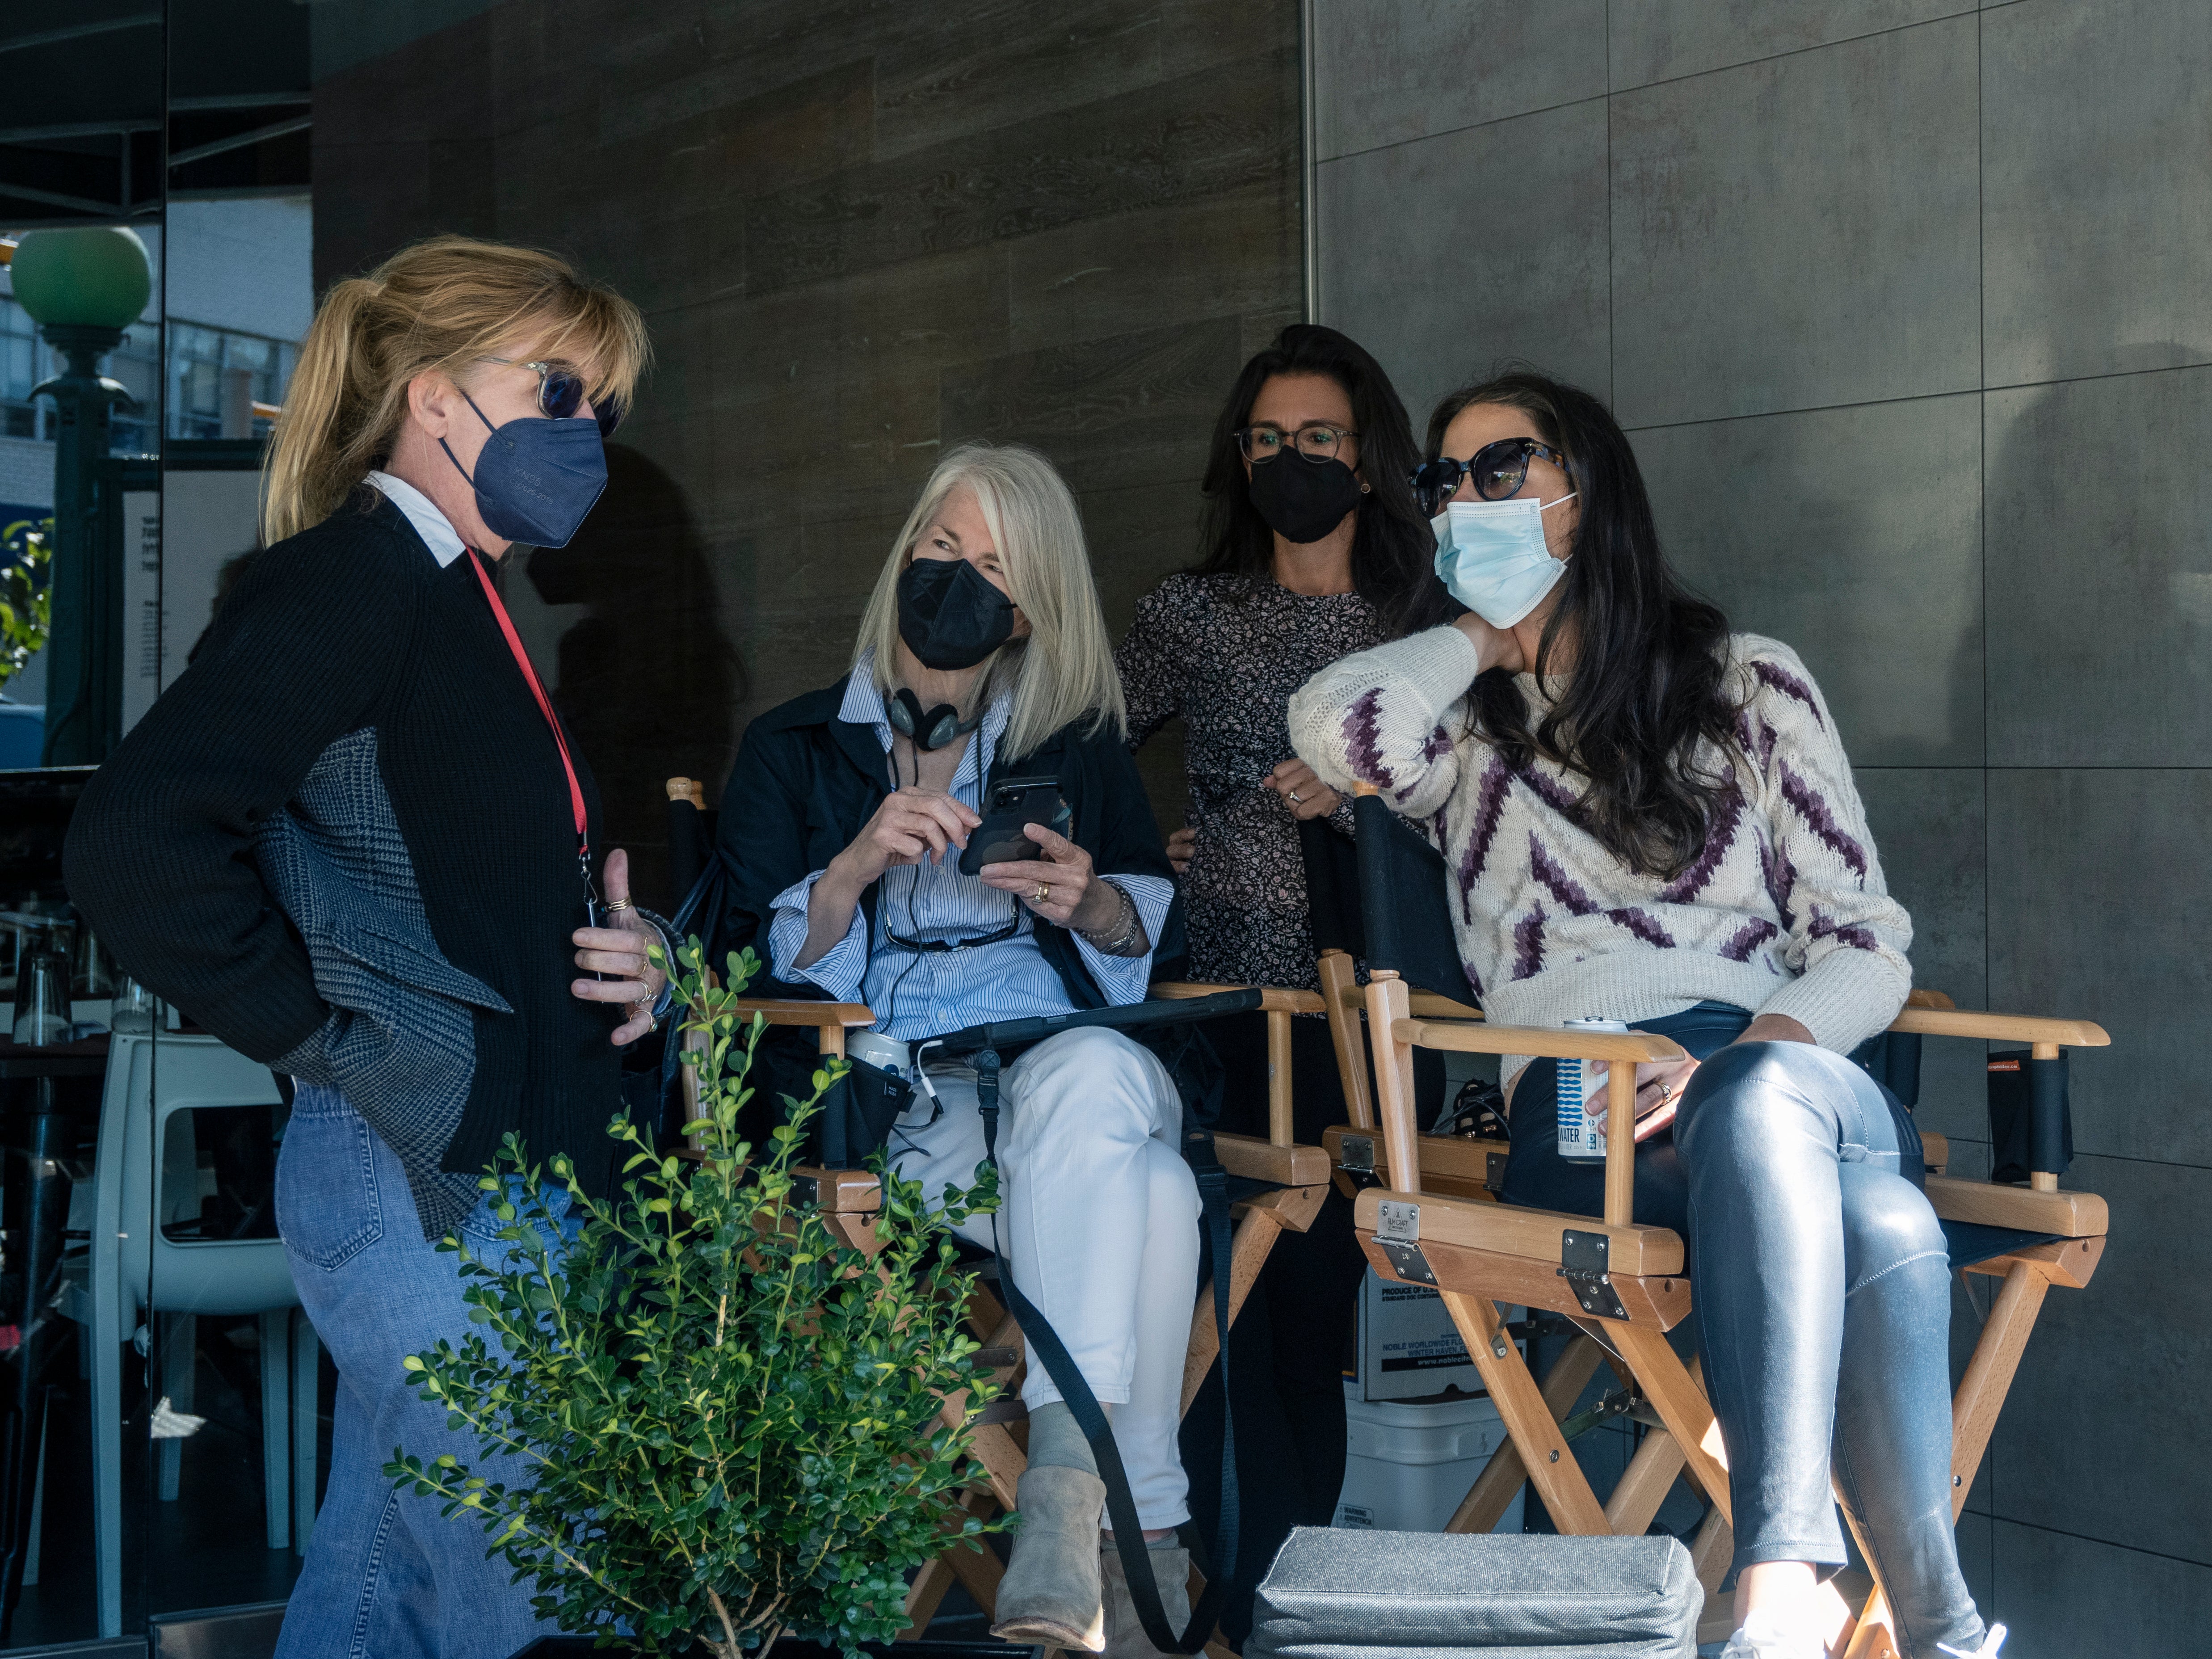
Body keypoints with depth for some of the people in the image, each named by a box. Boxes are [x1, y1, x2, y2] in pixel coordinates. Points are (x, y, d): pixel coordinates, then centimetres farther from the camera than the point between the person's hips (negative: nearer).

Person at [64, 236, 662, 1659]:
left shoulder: (458, 607, 18)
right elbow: (137, 846, -26)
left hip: (493, 1179, 10)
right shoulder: (347, 580, -13)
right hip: (428, 1183, -10)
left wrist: (617, 955, 8)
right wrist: (331, 1043, -18)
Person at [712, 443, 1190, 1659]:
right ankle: (1143, 1535, -36)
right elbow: (752, 974, 5)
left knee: (1089, 1070, -40)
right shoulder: (793, 749, 14)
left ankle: (1066, 1490, -46)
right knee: (1152, 1188, -36)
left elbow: (1158, 936, 19)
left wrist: (1092, 902, -4)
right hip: (899, 1095, -2)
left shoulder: (1081, 747, 20)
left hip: (1082, 1068, 2)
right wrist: (857, 867, -13)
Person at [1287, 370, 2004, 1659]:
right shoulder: (1468, 726, 22)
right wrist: (1492, 637, 14)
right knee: (1877, 1224, -36)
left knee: (1761, 1097, -41)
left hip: (1796, 1071, 1)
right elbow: (1336, 730, -6)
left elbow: (1868, 944, 10)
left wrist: (1753, 1053, -13)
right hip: (1578, 1116, 0)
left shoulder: (1748, 681, 19)